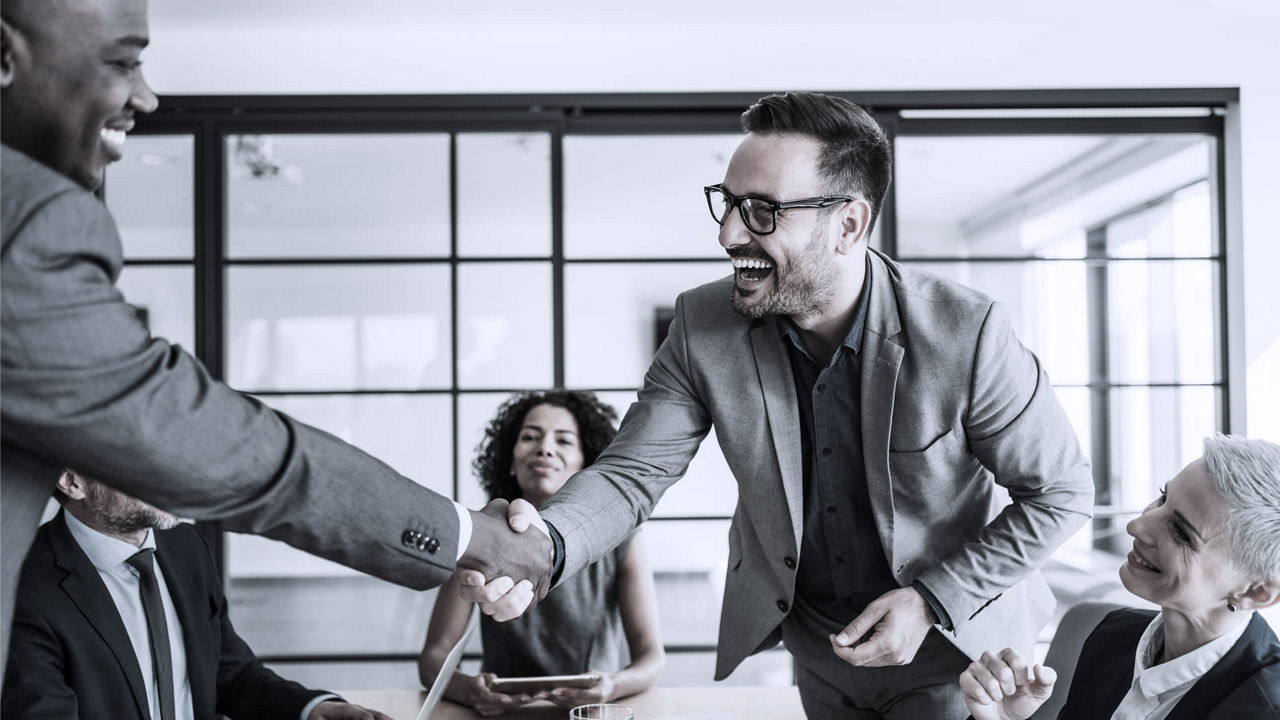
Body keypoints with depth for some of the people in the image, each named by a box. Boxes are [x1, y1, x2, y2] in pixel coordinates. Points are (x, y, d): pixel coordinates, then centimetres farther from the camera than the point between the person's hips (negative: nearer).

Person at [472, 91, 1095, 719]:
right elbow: (632, 471, -15)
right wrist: (547, 544, -36)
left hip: (946, 645, -4)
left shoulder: (964, 334, -26)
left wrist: (931, 602, -21)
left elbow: (1060, 492, -15)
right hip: (815, 646, 4)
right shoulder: (704, 328, -17)